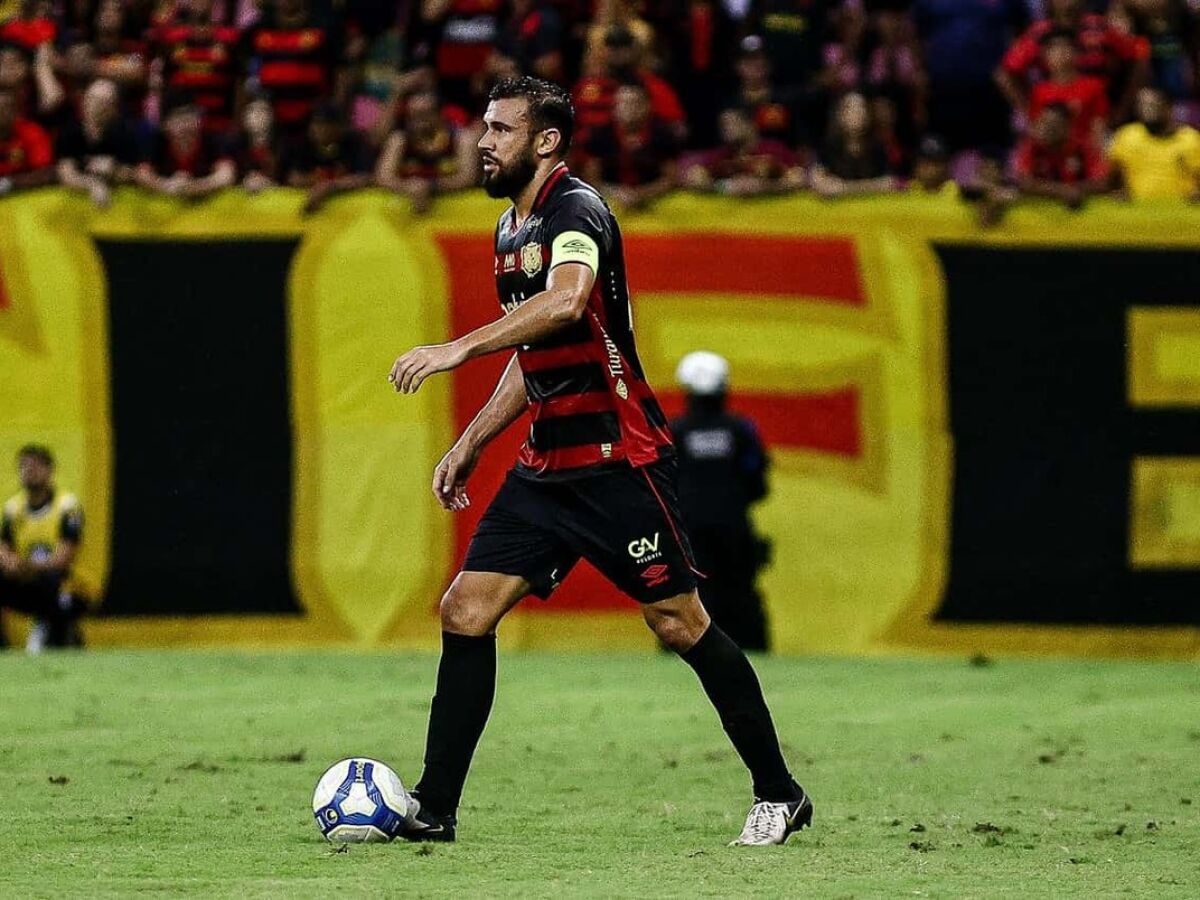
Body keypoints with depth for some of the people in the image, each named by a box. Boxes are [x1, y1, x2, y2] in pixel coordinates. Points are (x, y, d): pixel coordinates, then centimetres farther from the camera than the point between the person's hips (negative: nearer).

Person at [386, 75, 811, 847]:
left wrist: (457, 349, -38)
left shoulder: (575, 211, -14)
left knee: (679, 622, -3)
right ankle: (434, 811, 1)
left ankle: (780, 796, 9)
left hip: (618, 461, -8)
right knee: (465, 613, -2)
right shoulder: (512, 231, 15)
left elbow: (566, 299, -36)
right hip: (546, 467, 8)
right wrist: (469, 445, 23)